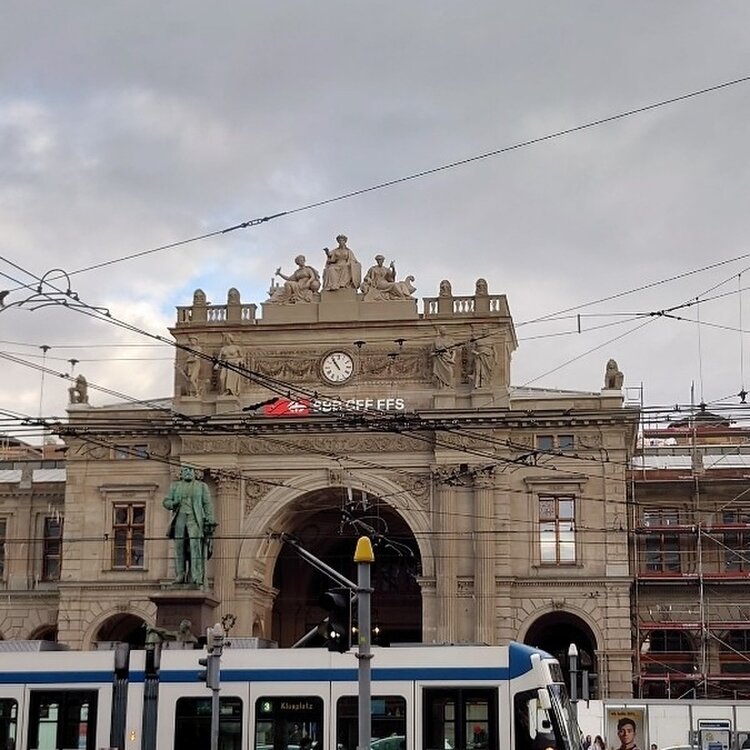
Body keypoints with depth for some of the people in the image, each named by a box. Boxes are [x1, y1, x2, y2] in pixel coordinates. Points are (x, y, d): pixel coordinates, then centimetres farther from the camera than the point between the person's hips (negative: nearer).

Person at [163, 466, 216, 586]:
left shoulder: (202, 486, 9)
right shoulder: (175, 486, 15)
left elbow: (208, 505, 4)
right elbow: (166, 501, 11)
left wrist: (210, 522, -7)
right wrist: (172, 504, -13)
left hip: (195, 520, -2)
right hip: (179, 521, 2)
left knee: (196, 547, -13)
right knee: (180, 548, 0)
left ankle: (197, 578, -17)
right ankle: (180, 576, 5)